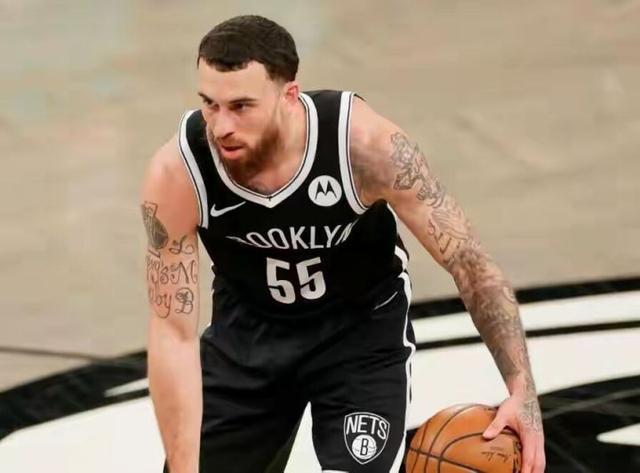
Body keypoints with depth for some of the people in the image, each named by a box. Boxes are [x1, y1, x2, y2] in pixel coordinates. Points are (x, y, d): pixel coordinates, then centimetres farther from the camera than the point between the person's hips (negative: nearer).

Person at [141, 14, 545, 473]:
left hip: (363, 327, -2)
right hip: (249, 331, 2)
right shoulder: (178, 172, -29)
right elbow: (173, 334, -24)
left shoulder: (364, 143, -33)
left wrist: (522, 390, -30)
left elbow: (471, 263, -22)